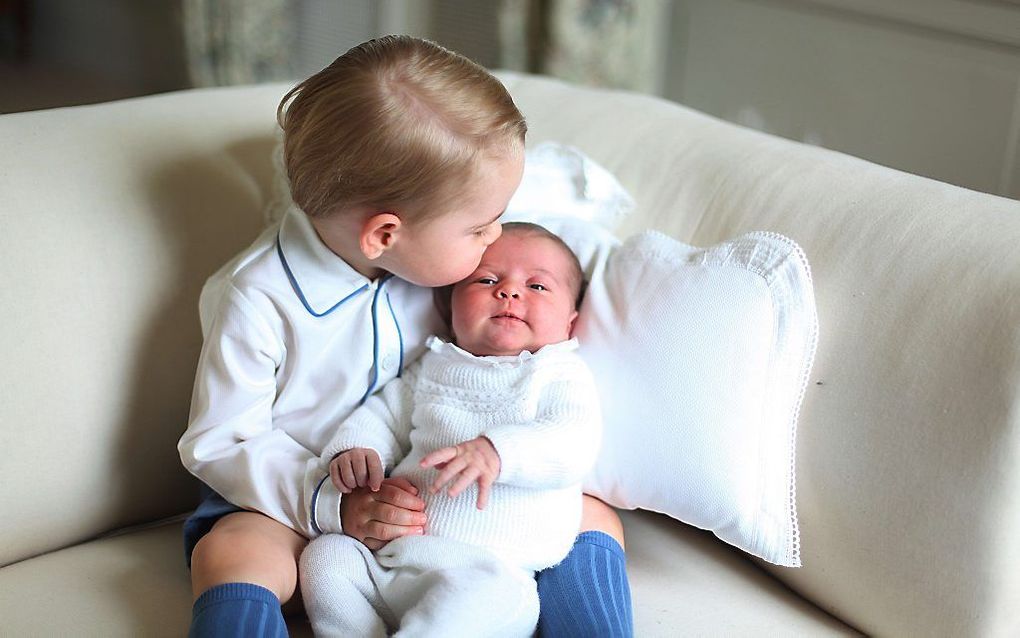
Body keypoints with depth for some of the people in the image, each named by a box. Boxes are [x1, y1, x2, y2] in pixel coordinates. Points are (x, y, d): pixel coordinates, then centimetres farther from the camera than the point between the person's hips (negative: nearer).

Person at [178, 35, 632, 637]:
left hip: (429, 493, 4)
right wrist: (333, 503, -27)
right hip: (305, 499, -4)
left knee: (594, 518, -12)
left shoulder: (428, 257, -4)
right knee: (230, 554, -36)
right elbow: (218, 444, -15)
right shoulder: (256, 300, -20)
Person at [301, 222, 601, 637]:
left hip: (489, 567, -6)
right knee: (325, 555, -15)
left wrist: (496, 451, -31)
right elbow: (383, 416, 26)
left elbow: (576, 441, -12)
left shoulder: (561, 374, 6)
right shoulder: (433, 367, 22)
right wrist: (354, 449, 1)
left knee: (486, 593, -37)